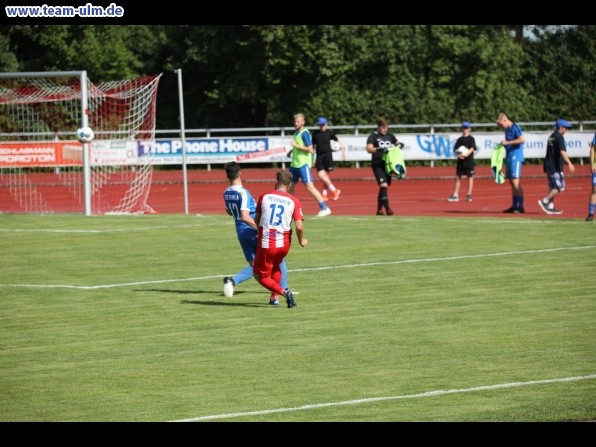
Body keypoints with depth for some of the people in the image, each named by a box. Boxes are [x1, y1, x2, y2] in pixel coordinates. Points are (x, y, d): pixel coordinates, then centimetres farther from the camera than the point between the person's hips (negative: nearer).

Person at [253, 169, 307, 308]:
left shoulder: (264, 197, -1)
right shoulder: (294, 201, -4)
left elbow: (256, 220, 10)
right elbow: (299, 227, -10)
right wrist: (301, 241, 10)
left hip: (265, 243, -2)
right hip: (284, 243, 2)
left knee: (261, 276, 10)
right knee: (276, 266, 31)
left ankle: (283, 292, -12)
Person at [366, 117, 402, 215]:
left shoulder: (389, 135, 12)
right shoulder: (373, 136, -4)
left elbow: (397, 143, 22)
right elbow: (369, 149, -16)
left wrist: (399, 145, -2)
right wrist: (379, 149, -32)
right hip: (378, 165, -6)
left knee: (384, 187, 11)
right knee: (383, 185, -18)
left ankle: (379, 209, 20)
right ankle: (387, 208, -22)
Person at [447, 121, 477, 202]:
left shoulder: (471, 139, 0)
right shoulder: (459, 139, 10)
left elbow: (472, 149, -10)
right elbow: (456, 149, 5)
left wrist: (466, 154, -26)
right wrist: (459, 155, -17)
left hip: (469, 160, -4)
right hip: (460, 161, 4)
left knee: (470, 177, 2)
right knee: (458, 177, 3)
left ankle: (469, 195, 8)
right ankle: (455, 195, 5)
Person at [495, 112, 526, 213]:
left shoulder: (515, 128, -10)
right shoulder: (507, 129, 17)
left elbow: (522, 139, -24)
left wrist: (507, 142, -21)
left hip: (516, 158, -9)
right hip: (509, 158, 9)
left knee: (516, 182, -12)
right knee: (512, 183, 9)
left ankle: (520, 206, -12)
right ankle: (514, 206, 12)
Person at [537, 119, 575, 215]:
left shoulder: (551, 136, 16)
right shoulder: (559, 137, -12)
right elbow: (562, 151, -24)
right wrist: (569, 163, -31)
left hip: (548, 165, 9)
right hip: (555, 166, -9)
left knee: (553, 187, 13)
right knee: (560, 187, -7)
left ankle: (550, 207, 11)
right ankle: (544, 201, -12)